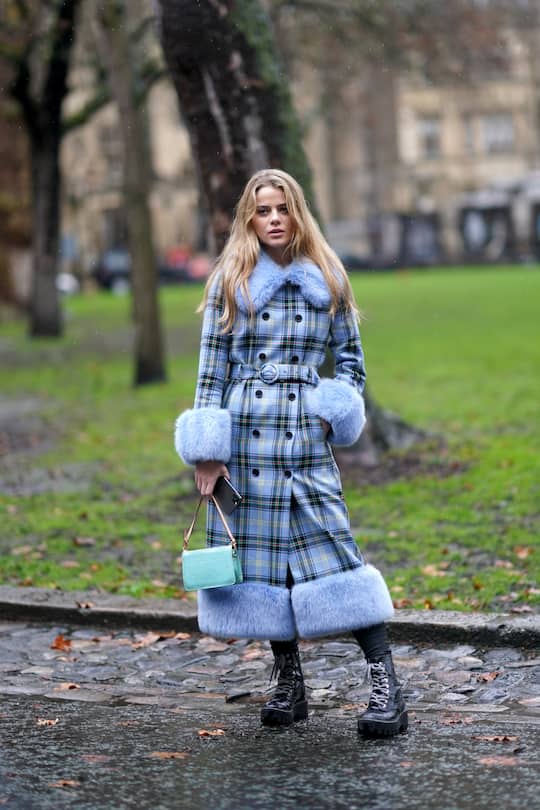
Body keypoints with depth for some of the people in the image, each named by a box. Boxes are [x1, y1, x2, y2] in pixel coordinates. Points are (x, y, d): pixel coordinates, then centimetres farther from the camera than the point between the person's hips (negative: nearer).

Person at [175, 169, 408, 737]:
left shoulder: (328, 280, 8)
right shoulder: (230, 281, 6)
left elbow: (350, 356, 17)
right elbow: (212, 369, 5)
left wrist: (335, 409, -1)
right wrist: (206, 451, -1)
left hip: (306, 438, -1)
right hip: (245, 436, 1)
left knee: (332, 553, -8)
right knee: (257, 553, 4)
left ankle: (385, 686, -5)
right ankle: (288, 682, 18)